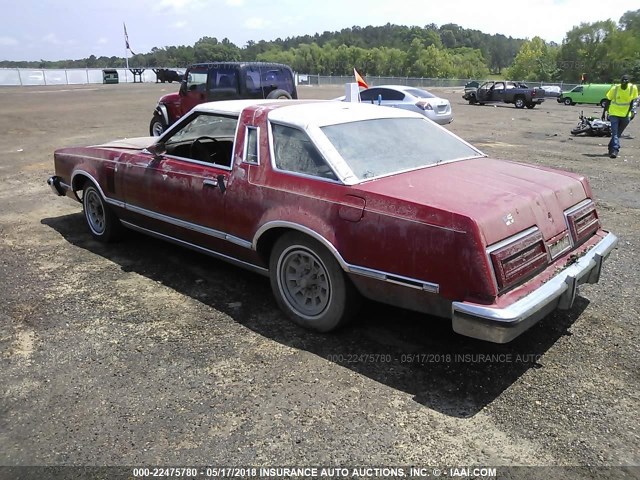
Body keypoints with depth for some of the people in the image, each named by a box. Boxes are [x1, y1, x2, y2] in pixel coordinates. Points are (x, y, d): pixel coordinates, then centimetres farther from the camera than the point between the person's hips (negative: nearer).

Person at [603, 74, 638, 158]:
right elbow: (608, 101, 1)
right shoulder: (614, 88, -10)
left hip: (625, 115, 2)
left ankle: (612, 148, 28)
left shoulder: (633, 88, -8)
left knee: (618, 134, 13)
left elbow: (632, 101, -1)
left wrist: (628, 113, -7)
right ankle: (614, 150, -16)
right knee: (615, 133, -13)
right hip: (614, 114, -2)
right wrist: (604, 112, 4)